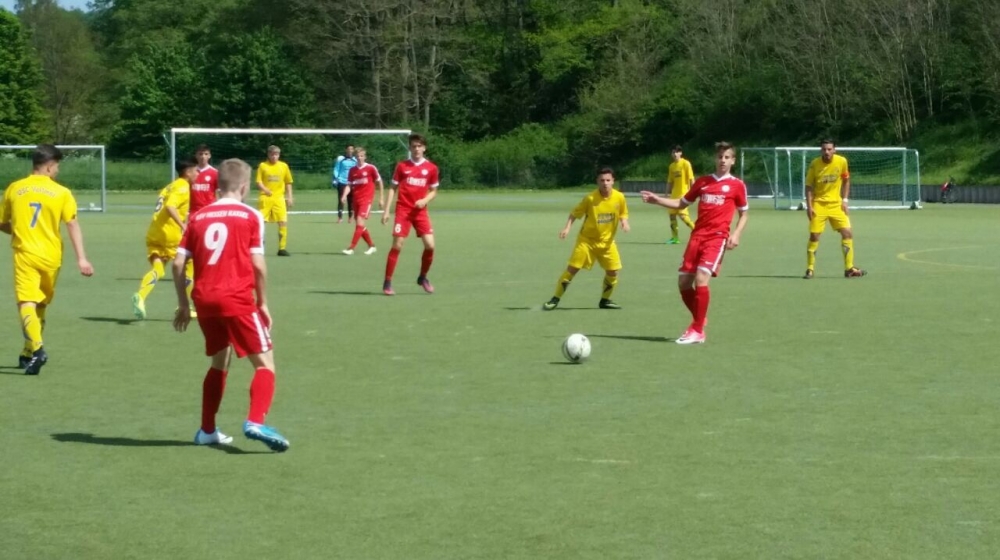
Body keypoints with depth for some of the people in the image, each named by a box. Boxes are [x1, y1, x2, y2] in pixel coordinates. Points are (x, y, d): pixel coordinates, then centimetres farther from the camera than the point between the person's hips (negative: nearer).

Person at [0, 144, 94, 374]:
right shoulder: (61, 193, -2)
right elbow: (73, 225, -8)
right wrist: (81, 258, -9)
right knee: (41, 304, 18)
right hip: (50, 256, 1)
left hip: (24, 254, -1)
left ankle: (36, 348, -31)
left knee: (26, 303, -9)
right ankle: (30, 353, 27)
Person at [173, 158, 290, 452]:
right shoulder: (250, 216, 0)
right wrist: (263, 303, 5)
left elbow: (178, 263, 6)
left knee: (220, 361, 24)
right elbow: (258, 264, -6)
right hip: (237, 299, -5)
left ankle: (207, 430, 27)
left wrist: (184, 304, 15)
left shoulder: (198, 217, 11)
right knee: (265, 362, 0)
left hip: (204, 299, 5)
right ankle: (255, 422, -21)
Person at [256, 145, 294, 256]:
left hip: (279, 198, 2)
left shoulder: (284, 166, 7)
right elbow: (258, 182, -1)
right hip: (266, 198, -1)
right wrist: (264, 189, -21)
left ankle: (282, 248, 2)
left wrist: (289, 197, 7)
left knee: (283, 222, -5)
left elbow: (288, 183, 13)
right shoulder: (263, 166, 1)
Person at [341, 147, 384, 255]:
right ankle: (372, 246, 25)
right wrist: (344, 195, -11)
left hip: (366, 199, -6)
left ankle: (351, 248, -18)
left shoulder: (371, 168, -5)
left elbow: (379, 182, 3)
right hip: (356, 200, 6)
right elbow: (349, 185, 8)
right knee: (360, 226, 10)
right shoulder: (352, 170, 7)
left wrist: (381, 198, 3)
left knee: (360, 223, -15)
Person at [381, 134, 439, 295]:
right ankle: (387, 283, -1)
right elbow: (393, 188, 4)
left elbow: (433, 191, 11)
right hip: (403, 210, -2)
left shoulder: (431, 168, 4)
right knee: (397, 245, -9)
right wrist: (387, 211, -2)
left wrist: (425, 200, -10)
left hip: (420, 211, 2)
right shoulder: (402, 166, 1)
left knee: (430, 245, -8)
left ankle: (423, 277, 16)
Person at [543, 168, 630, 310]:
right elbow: (575, 213, -8)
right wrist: (567, 228, -21)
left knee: (613, 272, -1)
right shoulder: (590, 198, -18)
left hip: (607, 241, 3)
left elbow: (623, 214, 8)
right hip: (587, 240, -3)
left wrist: (624, 221, -14)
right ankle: (555, 299, 0)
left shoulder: (619, 197, -9)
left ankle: (605, 300, 21)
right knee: (572, 269, -8)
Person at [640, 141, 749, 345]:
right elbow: (682, 203, 21)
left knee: (701, 279, -20)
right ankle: (699, 319, 25)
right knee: (683, 282, 2)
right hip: (697, 236, 5)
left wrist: (736, 234, -6)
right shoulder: (702, 182, 12)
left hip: (717, 238, -5)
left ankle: (698, 331, -11)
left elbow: (744, 214, 10)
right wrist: (657, 200, 9)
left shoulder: (737, 185, 3)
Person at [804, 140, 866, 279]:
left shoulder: (842, 161, -6)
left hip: (836, 204, 2)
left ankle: (849, 268, 4)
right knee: (814, 236, -6)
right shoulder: (815, 164, -11)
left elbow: (846, 181, 8)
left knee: (847, 234, -4)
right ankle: (810, 269, 6)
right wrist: (809, 206, -12)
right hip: (819, 204, -2)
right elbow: (809, 186, -5)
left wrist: (845, 200, 1)